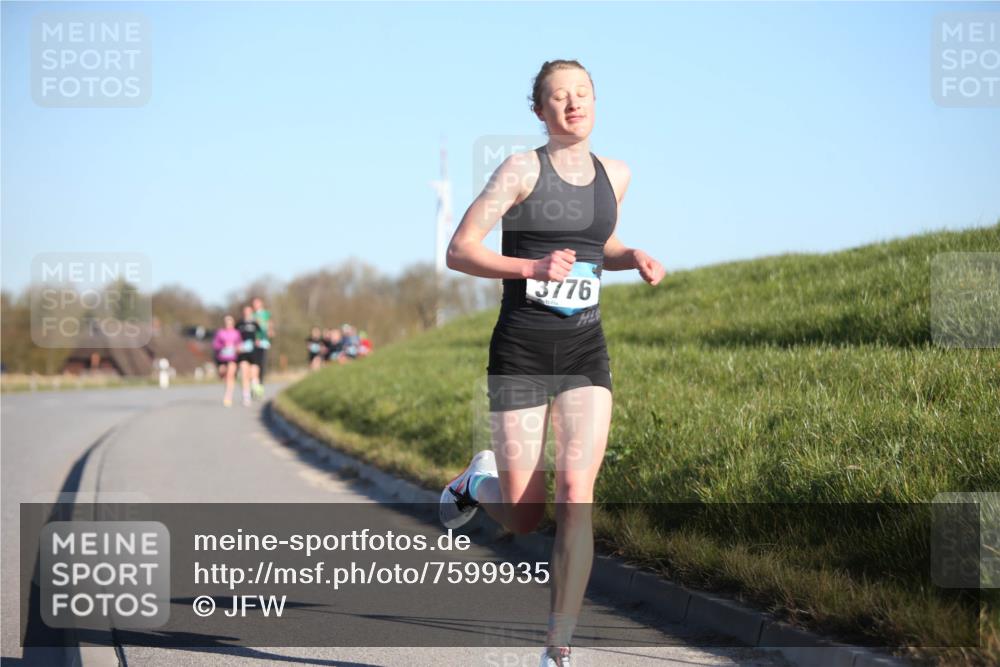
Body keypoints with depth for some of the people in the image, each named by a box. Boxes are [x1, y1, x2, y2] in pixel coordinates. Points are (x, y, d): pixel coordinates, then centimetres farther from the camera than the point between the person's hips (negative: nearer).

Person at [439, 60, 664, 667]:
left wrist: (636, 259, 6)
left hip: (586, 352, 3)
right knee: (524, 520, 1)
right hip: (521, 353, -3)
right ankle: (478, 481, 38)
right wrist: (533, 268, -23)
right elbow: (459, 251, -8)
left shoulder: (614, 175, 10)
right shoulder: (522, 169, -5)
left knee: (577, 491, -17)